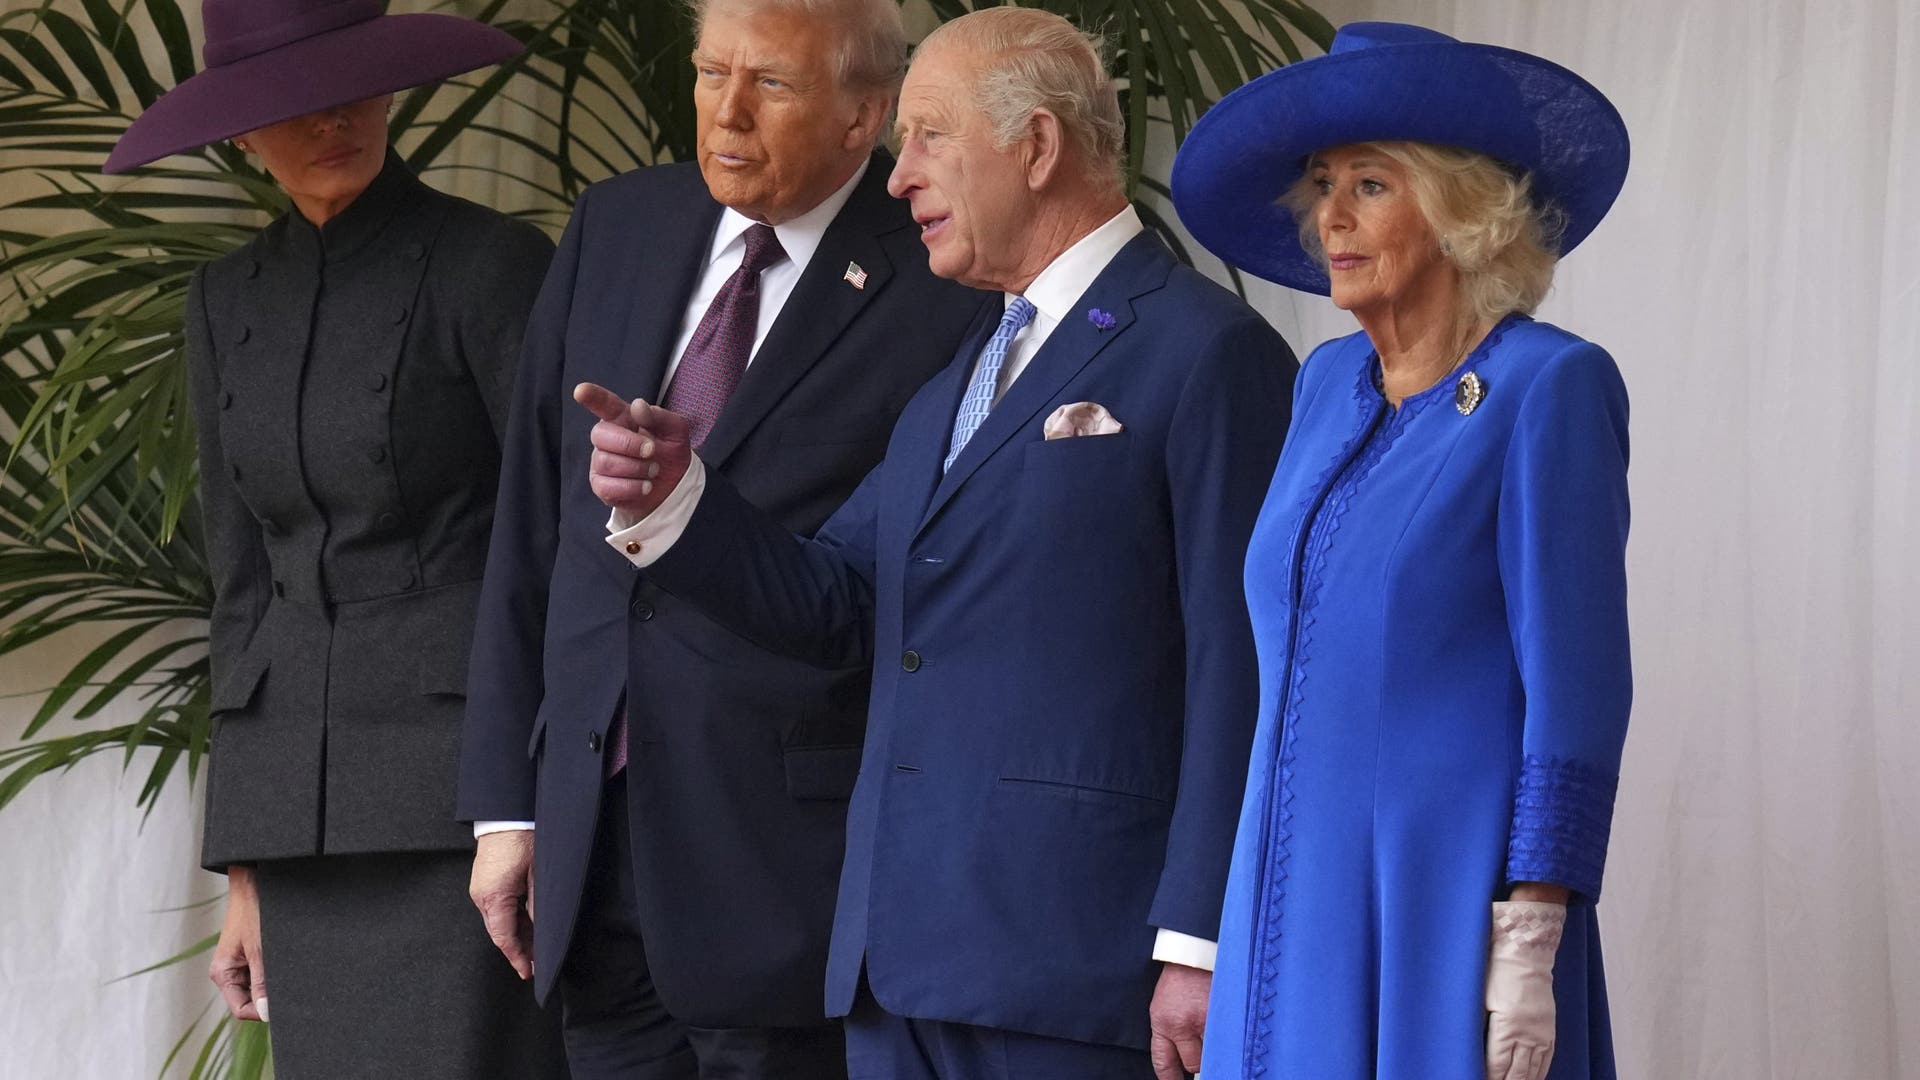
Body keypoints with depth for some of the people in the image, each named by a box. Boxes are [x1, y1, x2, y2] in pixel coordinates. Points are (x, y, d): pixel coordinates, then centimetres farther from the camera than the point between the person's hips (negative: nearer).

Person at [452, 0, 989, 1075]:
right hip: (596, 844, 5)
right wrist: (505, 803, 9)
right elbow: (532, 528, 12)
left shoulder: (937, 293, -9)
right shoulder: (617, 230, 10)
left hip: (785, 860, -5)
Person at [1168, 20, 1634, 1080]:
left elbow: (1577, 686, -11)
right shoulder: (1329, 385, 13)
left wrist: (1529, 947, -17)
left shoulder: (1548, 388, -7)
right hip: (1298, 898, 6)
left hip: (1452, 904, -6)